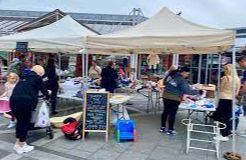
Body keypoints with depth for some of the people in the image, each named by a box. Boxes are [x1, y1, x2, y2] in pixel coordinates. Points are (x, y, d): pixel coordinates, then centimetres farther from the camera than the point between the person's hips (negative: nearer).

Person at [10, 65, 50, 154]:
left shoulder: (24, 77, 26)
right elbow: (43, 90, 10)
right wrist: (48, 93, 33)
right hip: (24, 101, -6)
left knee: (19, 121, 21)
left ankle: (17, 143, 29)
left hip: (13, 100, 7)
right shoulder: (37, 78, 7)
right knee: (25, 123, 7)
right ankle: (21, 146, 17)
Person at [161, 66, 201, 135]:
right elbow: (187, 90, -17)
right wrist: (198, 92, -8)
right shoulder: (182, 80, -16)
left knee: (166, 111, 16)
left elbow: (165, 83, 17)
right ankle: (170, 130, 14)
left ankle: (163, 127, 26)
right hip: (174, 98, -7)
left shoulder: (171, 74, 6)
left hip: (166, 96, 8)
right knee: (172, 113, 4)